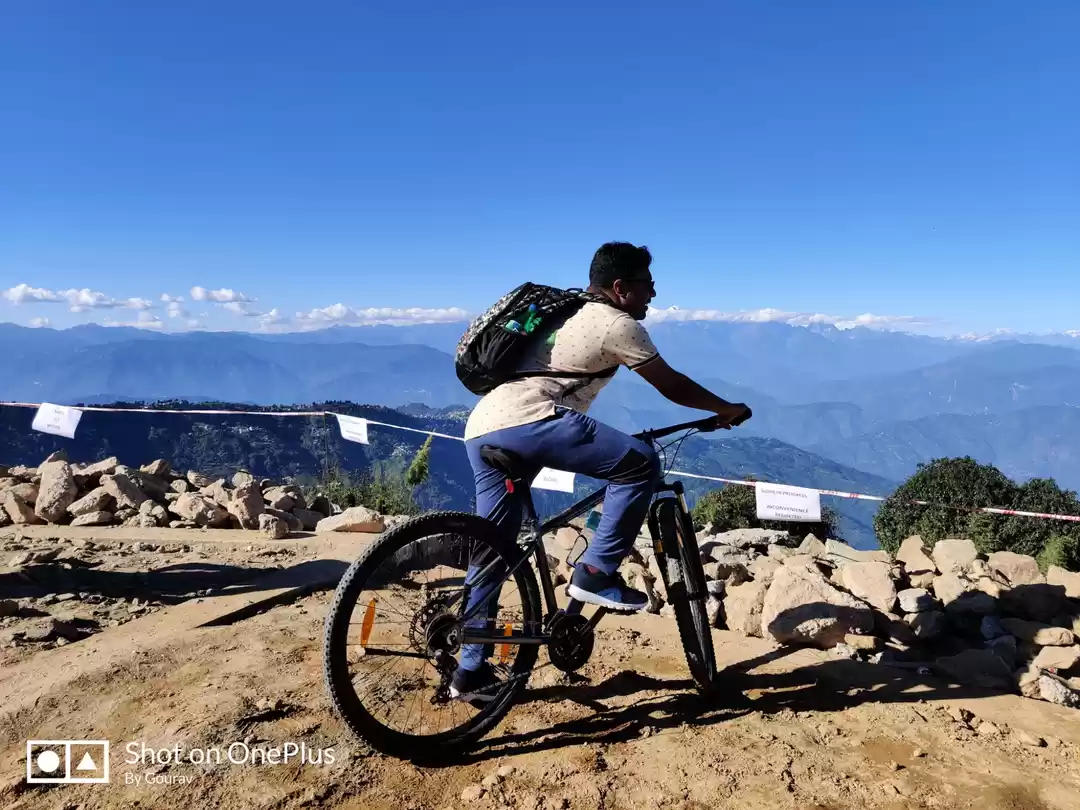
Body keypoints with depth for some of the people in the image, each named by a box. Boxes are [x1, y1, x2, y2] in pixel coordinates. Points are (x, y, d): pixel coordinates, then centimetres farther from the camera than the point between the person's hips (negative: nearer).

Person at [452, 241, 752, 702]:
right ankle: (595, 574, 0)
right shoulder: (617, 324, 1)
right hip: (526, 421, -10)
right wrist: (727, 410, 23)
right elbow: (672, 387, 7)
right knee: (641, 463, -6)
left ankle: (471, 671, 24)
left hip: (482, 427, 10)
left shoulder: (573, 314, 28)